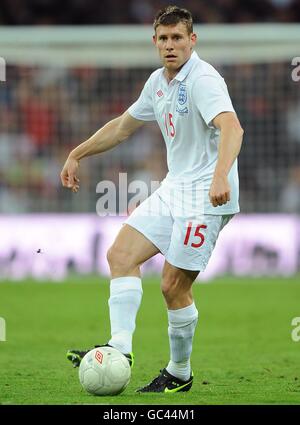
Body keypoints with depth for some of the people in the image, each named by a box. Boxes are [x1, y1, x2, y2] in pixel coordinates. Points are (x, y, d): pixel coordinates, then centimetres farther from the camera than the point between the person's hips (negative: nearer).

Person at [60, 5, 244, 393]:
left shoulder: (203, 80, -17)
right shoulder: (158, 82, 11)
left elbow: (231, 127, -34)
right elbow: (123, 125, 27)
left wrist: (221, 175, -50)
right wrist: (77, 154, 27)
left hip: (205, 195, -9)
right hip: (173, 189, 9)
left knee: (174, 285, -7)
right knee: (120, 255, -2)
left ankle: (180, 375, 9)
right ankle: (120, 347, -8)